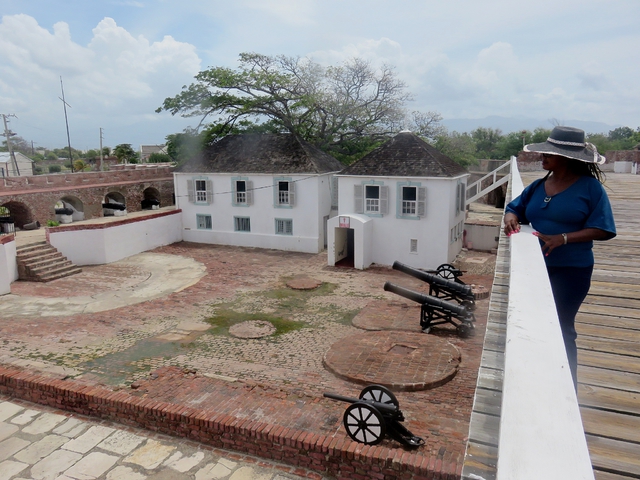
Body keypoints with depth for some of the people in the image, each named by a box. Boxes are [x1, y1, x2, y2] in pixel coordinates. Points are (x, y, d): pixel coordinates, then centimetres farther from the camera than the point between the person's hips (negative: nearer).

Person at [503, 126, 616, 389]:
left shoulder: (590, 186, -10)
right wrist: (511, 218, -9)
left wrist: (562, 238, -26)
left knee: (561, 327, 0)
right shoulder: (538, 185, 5)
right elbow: (515, 207, 15)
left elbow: (602, 230, -13)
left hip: (571, 271, -6)